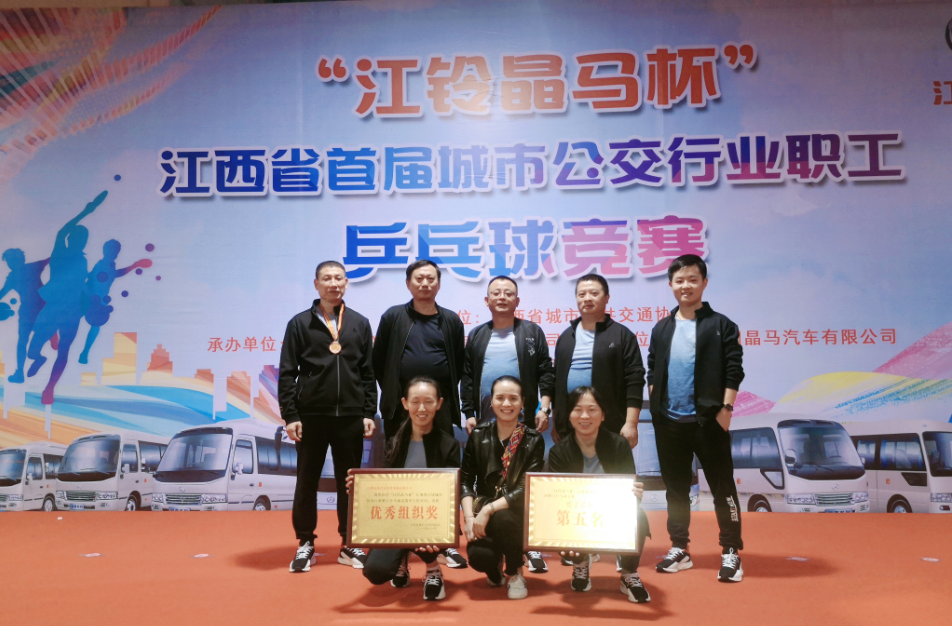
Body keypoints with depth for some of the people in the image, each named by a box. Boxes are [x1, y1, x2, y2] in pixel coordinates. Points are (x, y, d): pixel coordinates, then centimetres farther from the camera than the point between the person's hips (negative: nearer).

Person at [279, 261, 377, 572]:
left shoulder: (360, 323, 7)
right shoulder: (300, 323, 1)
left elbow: (368, 372, 7)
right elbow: (287, 374, -1)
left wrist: (369, 413, 2)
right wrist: (290, 415, -7)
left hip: (350, 416, 2)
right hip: (311, 415, -1)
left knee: (349, 481, 8)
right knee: (307, 480, 6)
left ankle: (350, 544, 19)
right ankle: (306, 543, 19)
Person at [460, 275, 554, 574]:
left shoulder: (532, 332, 4)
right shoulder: (476, 336, 10)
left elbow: (546, 373, 0)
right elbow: (467, 378, 8)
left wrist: (544, 407, -10)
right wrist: (469, 414, 2)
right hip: (485, 422, 3)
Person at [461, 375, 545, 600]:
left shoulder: (533, 440, -6)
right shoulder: (478, 436, 1)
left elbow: (527, 489, -16)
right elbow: (465, 481, -1)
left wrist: (489, 510, -24)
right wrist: (470, 517, -17)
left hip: (517, 514, -1)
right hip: (483, 515, 2)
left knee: (503, 519, -36)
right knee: (478, 556, -27)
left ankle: (515, 573, -4)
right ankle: (495, 564, 15)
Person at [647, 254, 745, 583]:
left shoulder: (720, 325, -1)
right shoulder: (661, 328, 11)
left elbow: (733, 371, -6)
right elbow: (652, 373, 13)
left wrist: (726, 409, -13)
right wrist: (656, 407, 3)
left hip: (708, 420, -4)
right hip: (668, 421, 4)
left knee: (722, 486, 2)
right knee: (676, 487, 12)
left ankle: (731, 552, 12)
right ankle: (679, 549, 23)